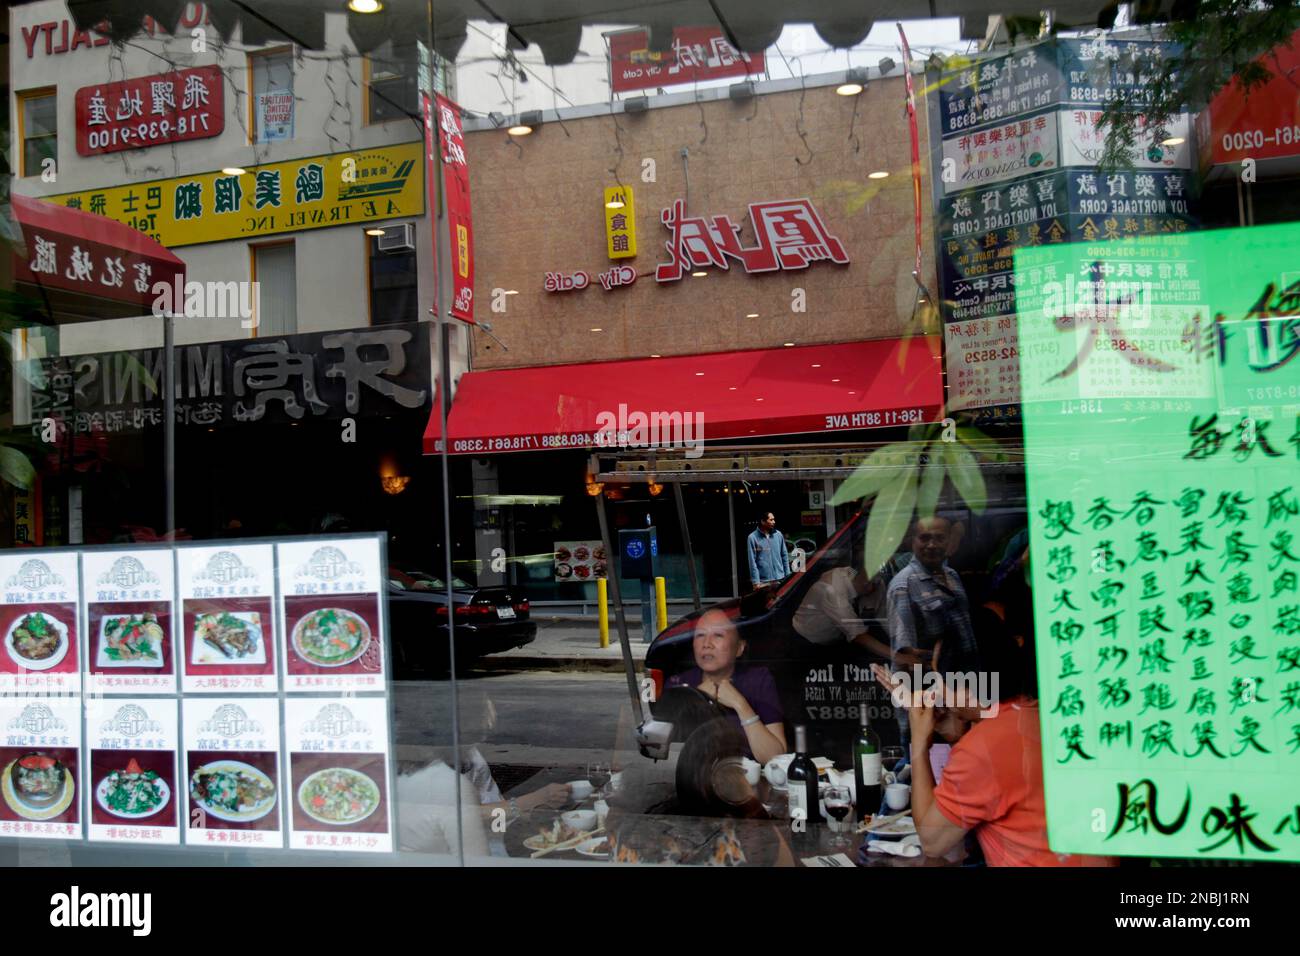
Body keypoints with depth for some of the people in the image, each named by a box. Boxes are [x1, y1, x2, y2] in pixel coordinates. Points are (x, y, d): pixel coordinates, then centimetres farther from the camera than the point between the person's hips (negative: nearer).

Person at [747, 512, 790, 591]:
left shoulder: (778, 535, 4)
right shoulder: (753, 537, -8)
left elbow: (784, 555, 10)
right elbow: (752, 561, -9)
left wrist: (788, 575, 7)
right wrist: (755, 581, -12)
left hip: (780, 579, 4)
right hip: (763, 581, -4)